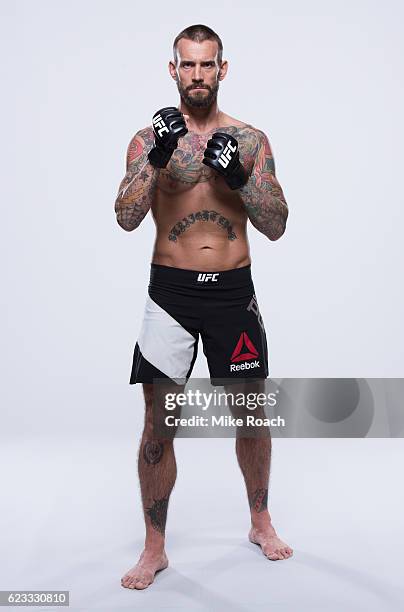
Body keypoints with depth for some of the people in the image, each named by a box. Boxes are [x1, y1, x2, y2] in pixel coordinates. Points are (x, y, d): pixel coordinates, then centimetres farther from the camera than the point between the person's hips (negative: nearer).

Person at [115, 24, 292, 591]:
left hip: (234, 291, 2)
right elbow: (127, 218, -11)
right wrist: (158, 157, -24)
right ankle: (154, 548, 18)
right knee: (158, 422, 0)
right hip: (171, 292, -1)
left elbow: (276, 227, -1)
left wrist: (238, 176, -17)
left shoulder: (250, 139, 4)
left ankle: (260, 521, 35)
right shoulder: (149, 138, 2)